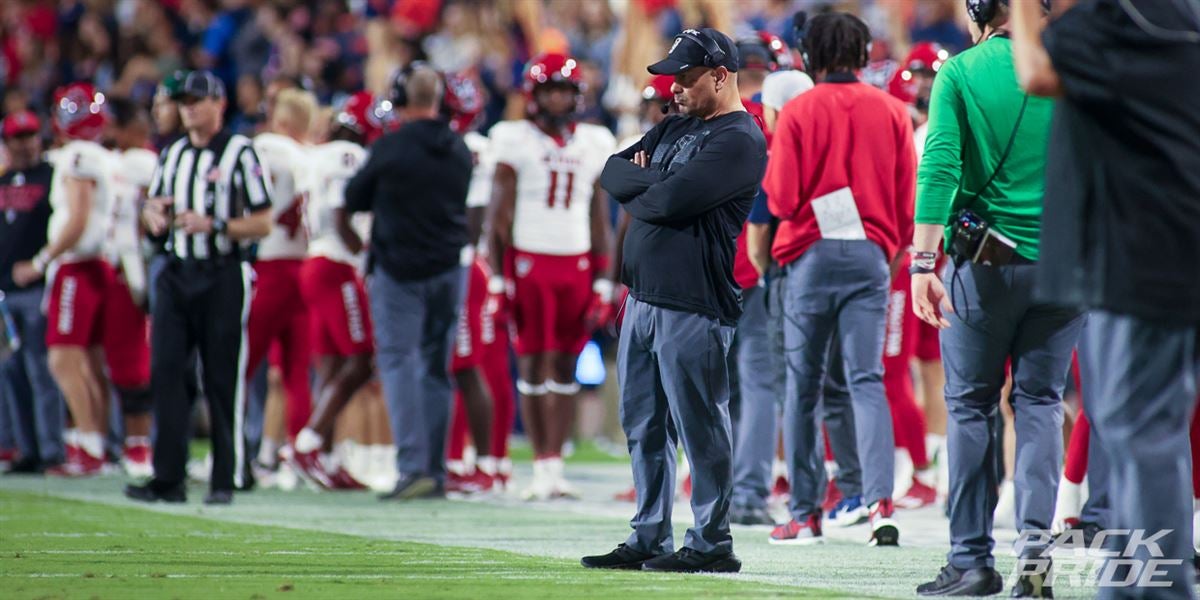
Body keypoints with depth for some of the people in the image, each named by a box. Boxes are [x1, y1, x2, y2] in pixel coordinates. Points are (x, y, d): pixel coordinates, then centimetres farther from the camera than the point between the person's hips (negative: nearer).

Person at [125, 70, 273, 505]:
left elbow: (262, 224, -7)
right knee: (165, 372, -3)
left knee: (223, 380, -1)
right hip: (177, 273, 6)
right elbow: (153, 208, 24)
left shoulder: (240, 154, -4)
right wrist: (155, 215, 1)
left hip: (223, 276, -5)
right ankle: (167, 478, -2)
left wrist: (213, 225, -18)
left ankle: (226, 478, 5)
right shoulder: (172, 155, 16)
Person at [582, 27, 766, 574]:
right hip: (642, 297, 9)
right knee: (643, 427, 12)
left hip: (692, 307, -9)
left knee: (700, 428, -4)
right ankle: (649, 539, 18)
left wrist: (638, 192, 1)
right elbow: (613, 174, 12)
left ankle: (712, 544, 1)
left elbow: (671, 200, -19)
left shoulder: (738, 140, -10)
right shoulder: (675, 128, 19)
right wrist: (657, 180, -6)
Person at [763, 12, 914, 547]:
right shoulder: (892, 112, 3)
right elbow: (908, 197, 6)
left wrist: (771, 172, 13)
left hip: (811, 254, -2)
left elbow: (782, 198, -8)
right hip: (871, 256, 2)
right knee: (867, 381, -1)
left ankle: (805, 513, 8)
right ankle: (880, 501, -18)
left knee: (803, 382, 6)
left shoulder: (797, 113, -5)